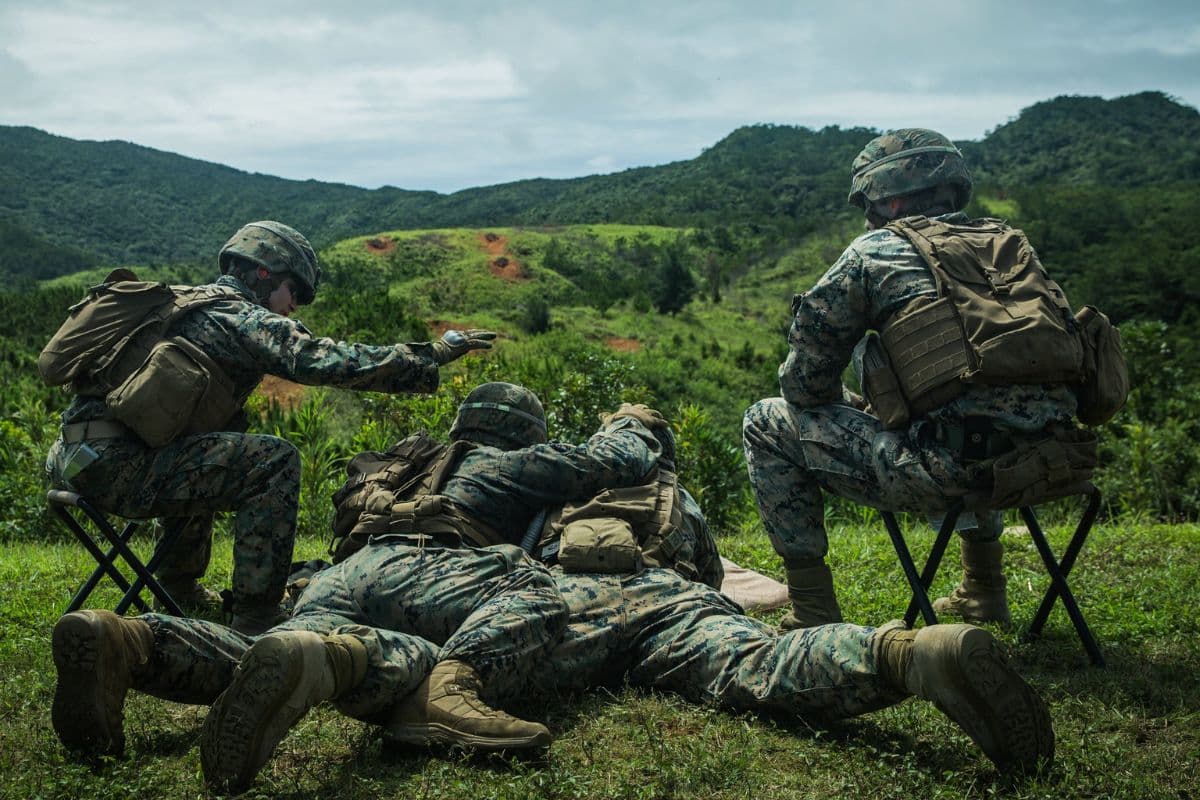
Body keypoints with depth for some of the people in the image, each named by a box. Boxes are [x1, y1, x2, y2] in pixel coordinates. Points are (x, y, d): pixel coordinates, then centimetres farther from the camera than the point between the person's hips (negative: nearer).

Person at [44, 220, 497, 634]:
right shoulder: (245, 319, -4)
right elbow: (329, 361, -17)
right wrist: (435, 356, -13)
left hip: (69, 462, 10)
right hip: (116, 467, -10)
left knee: (200, 451, 34)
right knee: (274, 461, -9)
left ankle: (179, 588, 36)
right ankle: (255, 617, -7)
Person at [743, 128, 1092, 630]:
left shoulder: (874, 252, 3)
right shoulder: (1007, 242, 19)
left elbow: (804, 382, 2)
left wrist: (852, 409, 25)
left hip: (949, 473, -7)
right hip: (1047, 460, 7)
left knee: (767, 425, 10)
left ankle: (814, 613, 10)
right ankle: (983, 593, 43)